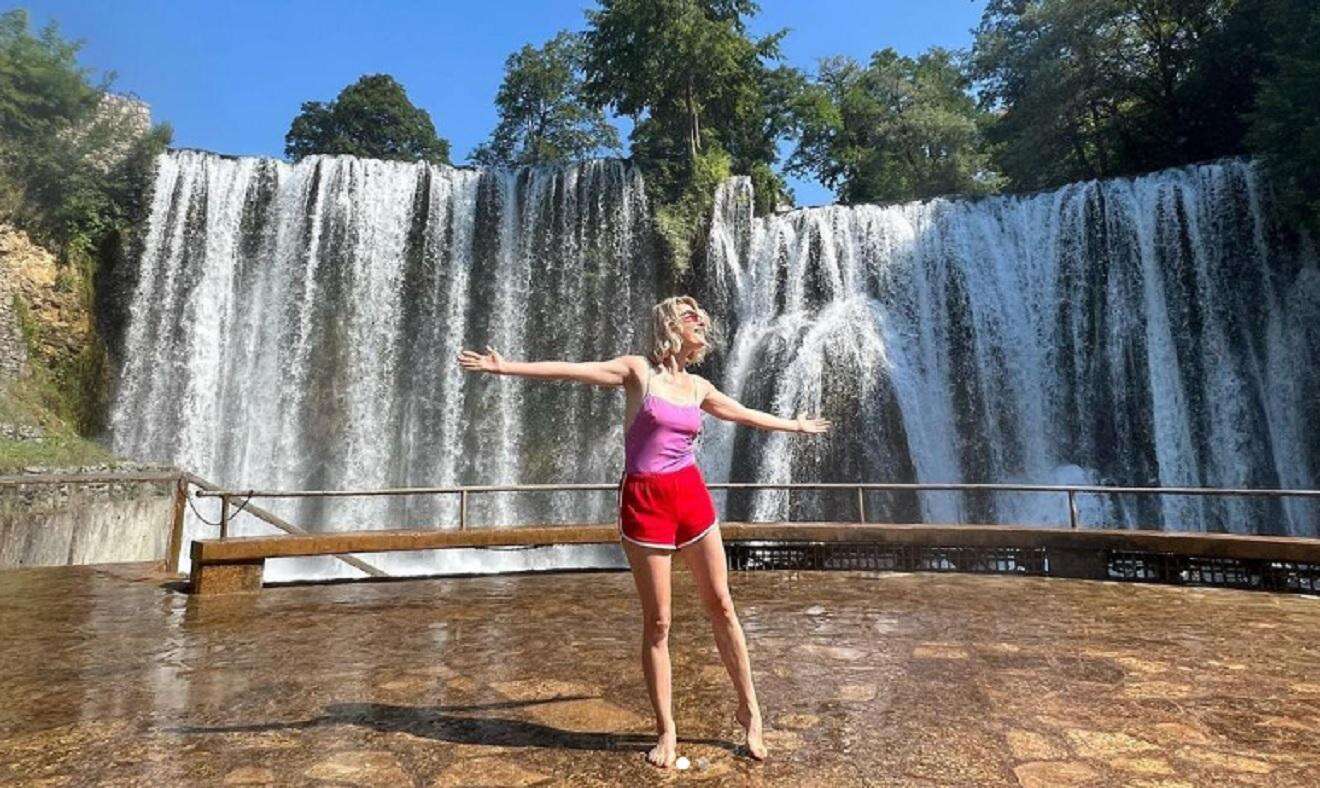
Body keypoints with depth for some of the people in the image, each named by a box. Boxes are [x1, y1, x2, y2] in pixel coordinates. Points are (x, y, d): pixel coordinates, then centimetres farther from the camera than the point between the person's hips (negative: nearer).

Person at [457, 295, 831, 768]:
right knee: (657, 622, 4)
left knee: (721, 607, 9)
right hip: (644, 501, -4)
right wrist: (504, 366, -17)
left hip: (692, 495, 4)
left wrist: (794, 425, 40)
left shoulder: (698, 387, 11)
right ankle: (666, 731, 20)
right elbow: (572, 370, -10)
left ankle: (748, 709, 27)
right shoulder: (638, 370, -2)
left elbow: (744, 414, 27)